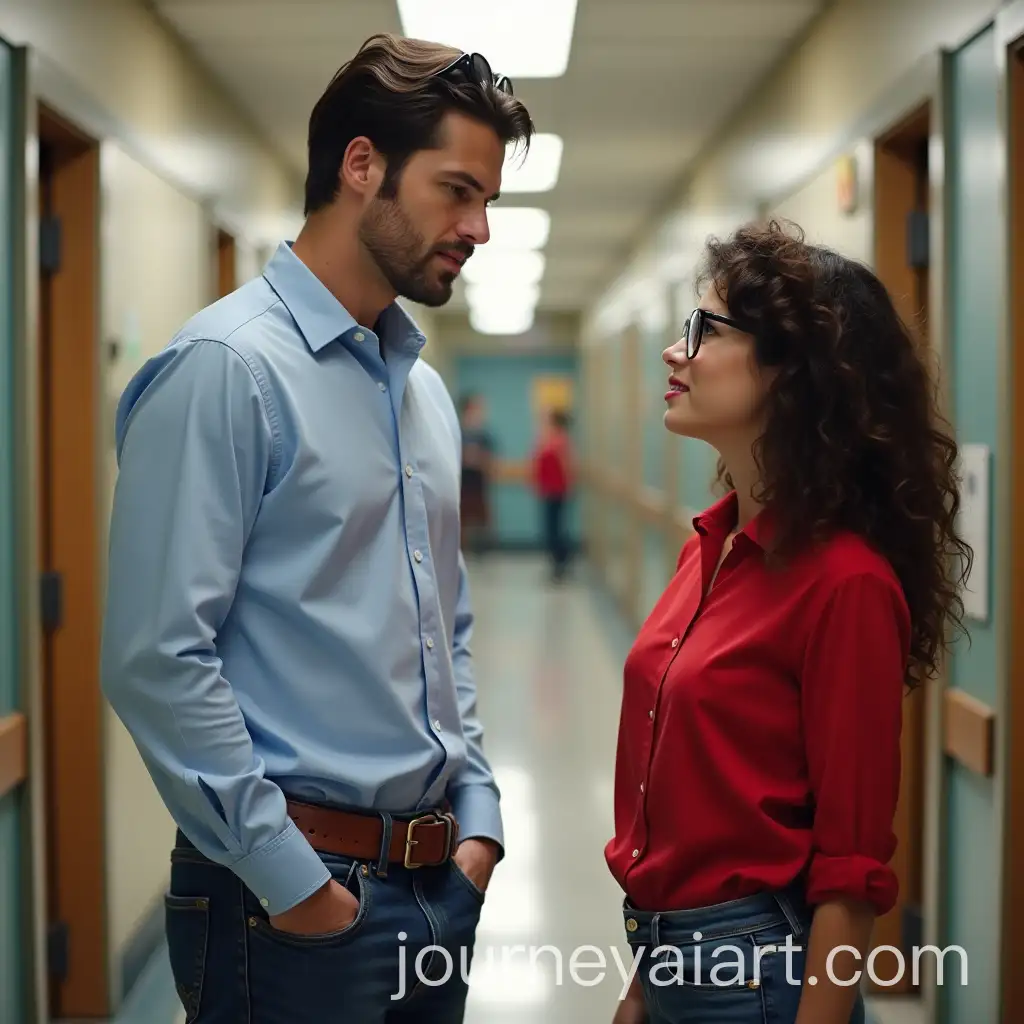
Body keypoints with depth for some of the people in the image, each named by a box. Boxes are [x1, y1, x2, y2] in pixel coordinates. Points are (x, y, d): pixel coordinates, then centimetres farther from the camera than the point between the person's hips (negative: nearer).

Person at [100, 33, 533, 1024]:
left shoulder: (426, 390, 12)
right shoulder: (228, 368, -13)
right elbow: (155, 659, -18)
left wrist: (476, 818, 9)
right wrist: (288, 876, -16)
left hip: (436, 880, 7)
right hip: (293, 892, -7)